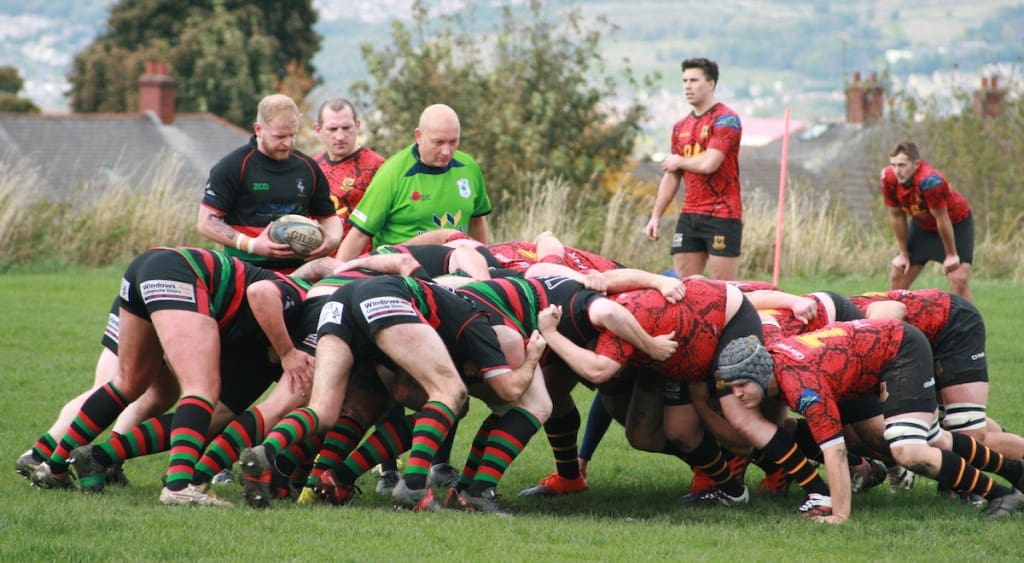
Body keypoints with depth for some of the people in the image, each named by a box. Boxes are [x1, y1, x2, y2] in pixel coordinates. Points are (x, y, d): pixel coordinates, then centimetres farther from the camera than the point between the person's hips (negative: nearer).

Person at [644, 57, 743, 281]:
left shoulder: (725, 120, -7)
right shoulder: (681, 127, 16)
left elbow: (709, 164, -19)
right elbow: (671, 176, 21)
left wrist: (679, 161, -1)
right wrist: (656, 216, 15)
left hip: (722, 216, -7)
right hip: (689, 216, 7)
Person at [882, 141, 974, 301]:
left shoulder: (930, 181, -39)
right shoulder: (889, 178, -22)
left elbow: (942, 220, -28)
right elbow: (897, 216, -8)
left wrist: (951, 255, -18)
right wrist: (903, 254, -2)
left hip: (956, 224, -6)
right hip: (922, 226, 6)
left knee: (958, 280, -18)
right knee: (897, 278, 2)